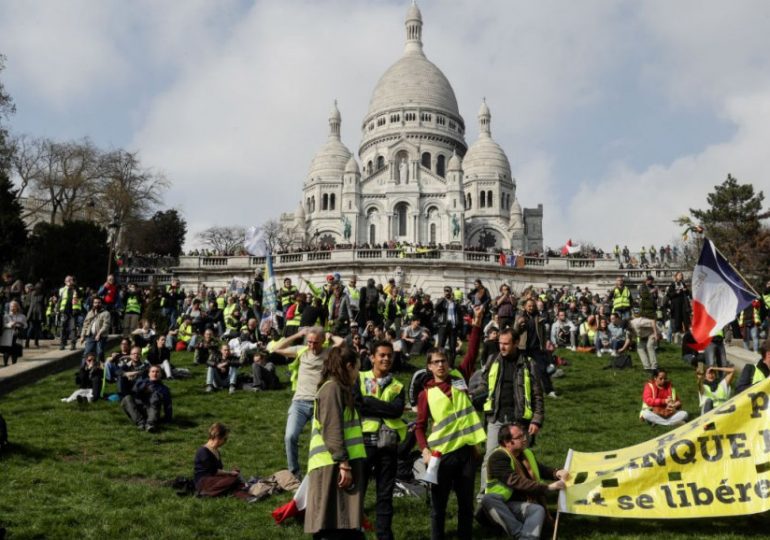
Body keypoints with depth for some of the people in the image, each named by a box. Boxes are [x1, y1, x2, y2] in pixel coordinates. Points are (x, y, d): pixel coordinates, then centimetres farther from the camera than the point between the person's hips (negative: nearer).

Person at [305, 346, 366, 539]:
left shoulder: (338, 389, 22)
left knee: (344, 523, 9)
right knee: (335, 523, -10)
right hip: (334, 466, -10)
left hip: (339, 464, 10)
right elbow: (331, 430, -17)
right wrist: (343, 463, -20)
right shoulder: (332, 388, -8)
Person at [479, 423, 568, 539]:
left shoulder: (526, 453, 14)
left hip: (521, 506, 5)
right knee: (488, 499, -38)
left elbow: (542, 470, 26)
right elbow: (516, 482, -24)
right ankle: (521, 533, -39)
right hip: (501, 504, -5)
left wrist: (556, 473, 3)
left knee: (539, 510, -29)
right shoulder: (498, 457, -12)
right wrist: (547, 487, -27)